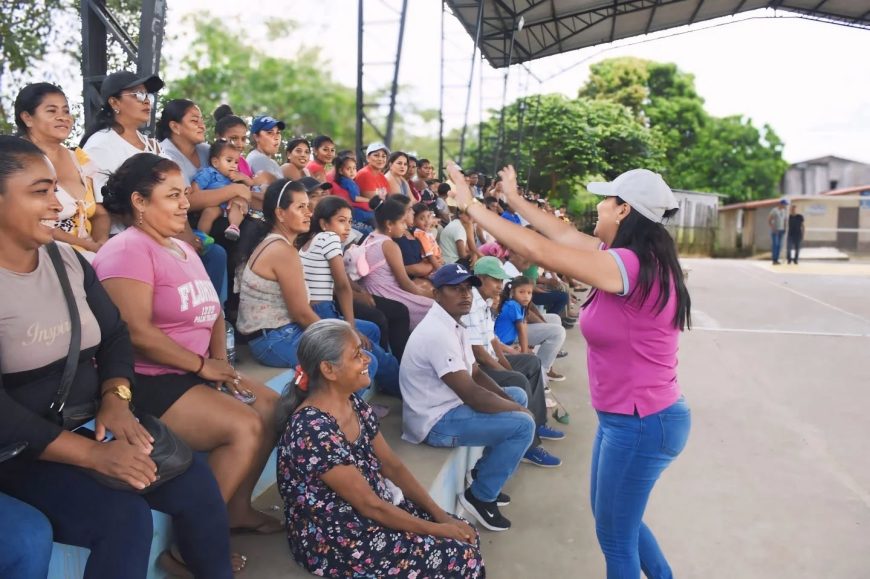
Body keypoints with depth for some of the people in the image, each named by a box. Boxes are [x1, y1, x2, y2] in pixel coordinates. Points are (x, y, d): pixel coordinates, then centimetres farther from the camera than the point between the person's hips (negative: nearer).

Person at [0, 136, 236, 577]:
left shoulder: (68, 259, 6)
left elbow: (115, 334, 9)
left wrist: (116, 398, -11)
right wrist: (92, 454, -26)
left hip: (89, 424, 6)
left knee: (194, 478, -7)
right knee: (125, 517, -25)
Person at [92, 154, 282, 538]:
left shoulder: (183, 249, 15)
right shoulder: (128, 250, -15)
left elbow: (213, 312, 15)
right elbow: (137, 333, -24)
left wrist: (220, 361, -3)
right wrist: (204, 366, -17)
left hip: (193, 374, 10)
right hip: (148, 381, -9)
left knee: (272, 409, 3)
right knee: (245, 428, -20)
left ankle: (237, 509, 14)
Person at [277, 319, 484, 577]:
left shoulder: (356, 406, 0)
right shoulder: (313, 430, -27)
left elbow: (393, 467, 5)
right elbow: (369, 505, -22)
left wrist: (441, 515, -3)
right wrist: (435, 529, -15)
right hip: (333, 540, -8)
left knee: (464, 534, 0)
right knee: (459, 557, -12)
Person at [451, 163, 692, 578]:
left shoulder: (631, 265, -25)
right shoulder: (636, 258, 4)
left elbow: (539, 250, -27)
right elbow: (565, 236, 11)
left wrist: (470, 205, -19)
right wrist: (514, 200, 18)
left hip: (641, 423, -10)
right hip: (629, 417, 10)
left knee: (615, 536, 9)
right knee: (613, 516, 27)